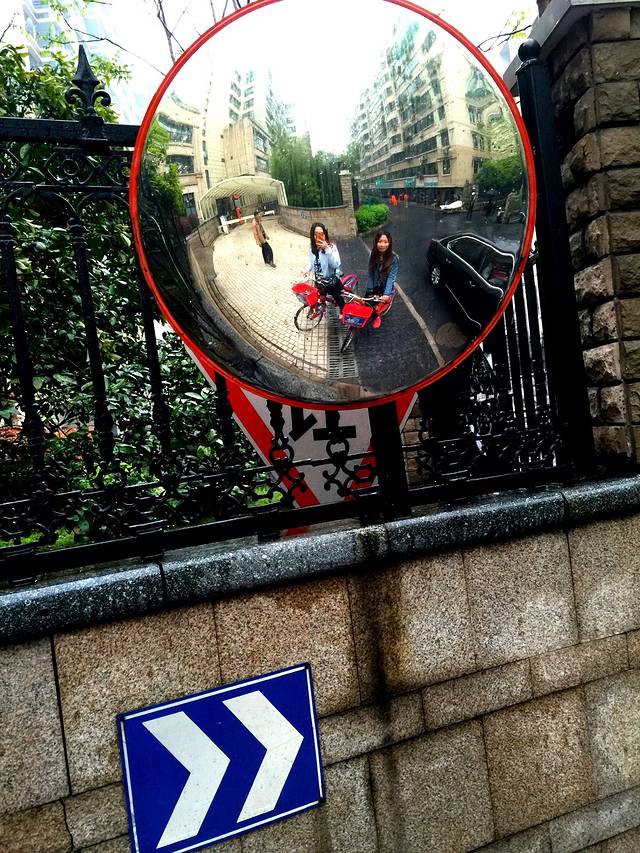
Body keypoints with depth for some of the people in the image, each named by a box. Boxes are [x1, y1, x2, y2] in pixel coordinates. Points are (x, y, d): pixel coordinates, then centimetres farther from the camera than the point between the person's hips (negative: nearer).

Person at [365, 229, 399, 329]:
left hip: (386, 288, -3)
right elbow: (370, 274, -6)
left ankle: (377, 316, 22)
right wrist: (370, 290, -13)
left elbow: (391, 277, -22)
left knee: (377, 307, -14)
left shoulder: (394, 258, -19)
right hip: (374, 287, 3)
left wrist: (386, 294, -31)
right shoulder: (373, 255, -8)